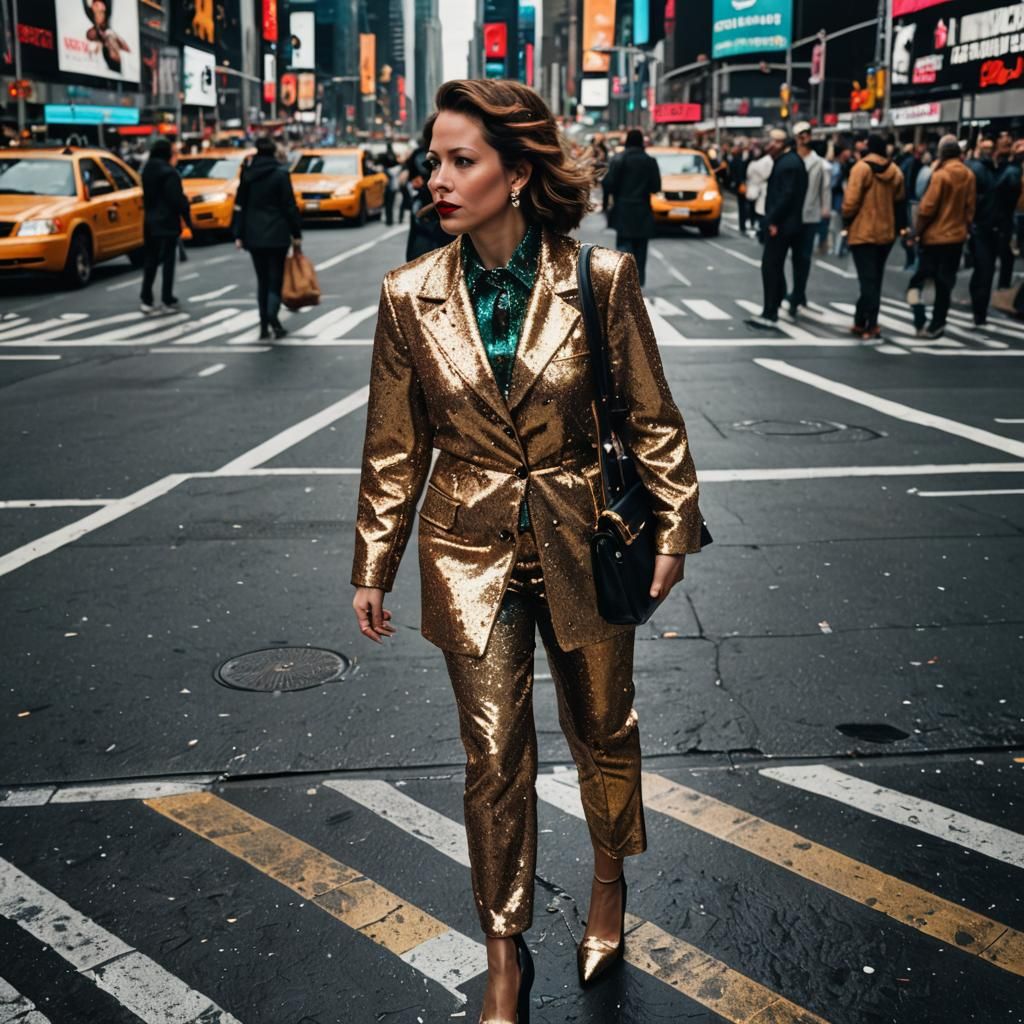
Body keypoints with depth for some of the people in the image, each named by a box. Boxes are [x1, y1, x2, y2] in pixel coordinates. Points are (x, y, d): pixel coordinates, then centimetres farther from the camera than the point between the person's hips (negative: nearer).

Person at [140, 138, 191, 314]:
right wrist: (187, 218, -7)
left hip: (150, 221, 7)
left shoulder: (147, 171, 8)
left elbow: (147, 196, 15)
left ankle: (146, 299, 10)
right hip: (167, 222, -7)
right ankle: (167, 300, 1)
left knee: (150, 260, 11)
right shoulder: (169, 172, -16)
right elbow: (178, 199, -17)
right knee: (168, 261, 0)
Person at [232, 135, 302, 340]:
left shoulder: (247, 174, 5)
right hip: (277, 234, -3)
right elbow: (290, 206, -7)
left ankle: (264, 325, 9)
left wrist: (238, 234, 9)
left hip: (253, 235, 3)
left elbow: (240, 206, 6)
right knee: (276, 278, 0)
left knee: (262, 280, 12)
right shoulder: (281, 173, -6)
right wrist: (296, 234, -1)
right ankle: (272, 316, -21)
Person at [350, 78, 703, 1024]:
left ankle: (610, 882, 49)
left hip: (584, 545, 0)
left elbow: (652, 418, -2)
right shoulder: (410, 296, -7)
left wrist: (673, 529, 0)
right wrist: (373, 568, 4)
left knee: (603, 728, 19)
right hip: (471, 555, 1)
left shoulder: (603, 279, -12)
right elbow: (394, 448, 1)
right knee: (495, 758, 8)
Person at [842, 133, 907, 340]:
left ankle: (871, 325, -14)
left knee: (868, 280, -6)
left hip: (863, 232, -6)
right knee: (875, 279, 15)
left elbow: (851, 200, -17)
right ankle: (861, 321, 21)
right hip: (886, 232, 6)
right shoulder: (895, 171, 7)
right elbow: (900, 202, 11)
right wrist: (900, 226, 19)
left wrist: (846, 220, -2)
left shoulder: (861, 168, -12)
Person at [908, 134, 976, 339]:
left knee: (918, 279, 6)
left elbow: (927, 208, -15)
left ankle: (920, 321, -3)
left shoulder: (940, 175, -15)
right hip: (957, 236, 5)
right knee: (945, 282, 10)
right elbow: (970, 208, 6)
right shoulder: (968, 176, 0)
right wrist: (964, 227, 17)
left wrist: (917, 230, -3)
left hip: (936, 236, -5)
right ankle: (937, 325, 13)